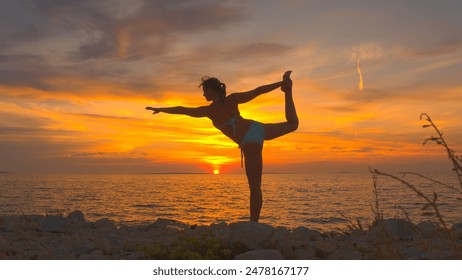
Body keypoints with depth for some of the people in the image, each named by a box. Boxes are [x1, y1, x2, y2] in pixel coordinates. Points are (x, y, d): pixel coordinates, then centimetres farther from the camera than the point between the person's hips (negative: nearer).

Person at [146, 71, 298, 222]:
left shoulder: (209, 110, -1)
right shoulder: (232, 99, 7)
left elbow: (181, 110, 9)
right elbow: (258, 91, 6)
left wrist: (159, 109, 21)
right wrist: (280, 83, 12)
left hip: (249, 143, -4)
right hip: (258, 128, 5)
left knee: (255, 187, -3)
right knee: (292, 124, 25)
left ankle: (254, 222, 2)